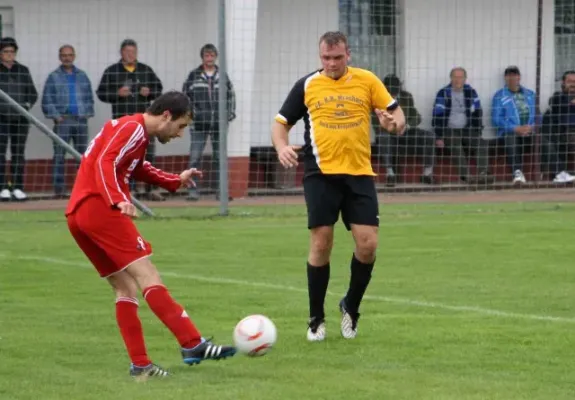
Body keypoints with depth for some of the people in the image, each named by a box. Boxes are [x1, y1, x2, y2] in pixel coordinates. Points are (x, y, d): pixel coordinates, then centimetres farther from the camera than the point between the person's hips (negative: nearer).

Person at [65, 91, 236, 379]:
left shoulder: (133, 131, 23)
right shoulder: (133, 129, -7)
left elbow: (136, 169, 37)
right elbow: (105, 164, -20)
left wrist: (176, 181, 33)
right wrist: (119, 201, -33)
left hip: (77, 214, 10)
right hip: (98, 207, -10)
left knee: (125, 287, 9)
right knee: (146, 276, -15)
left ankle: (139, 364, 4)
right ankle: (192, 344, -21)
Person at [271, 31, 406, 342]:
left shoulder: (367, 81, 5)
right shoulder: (307, 86, 4)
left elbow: (397, 115, 8)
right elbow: (281, 122, 9)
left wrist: (393, 124, -16)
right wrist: (282, 147, -12)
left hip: (360, 174, 1)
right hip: (321, 174, -1)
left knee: (367, 244, -6)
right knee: (321, 244, -4)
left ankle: (351, 307, 18)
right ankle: (316, 319, 10)